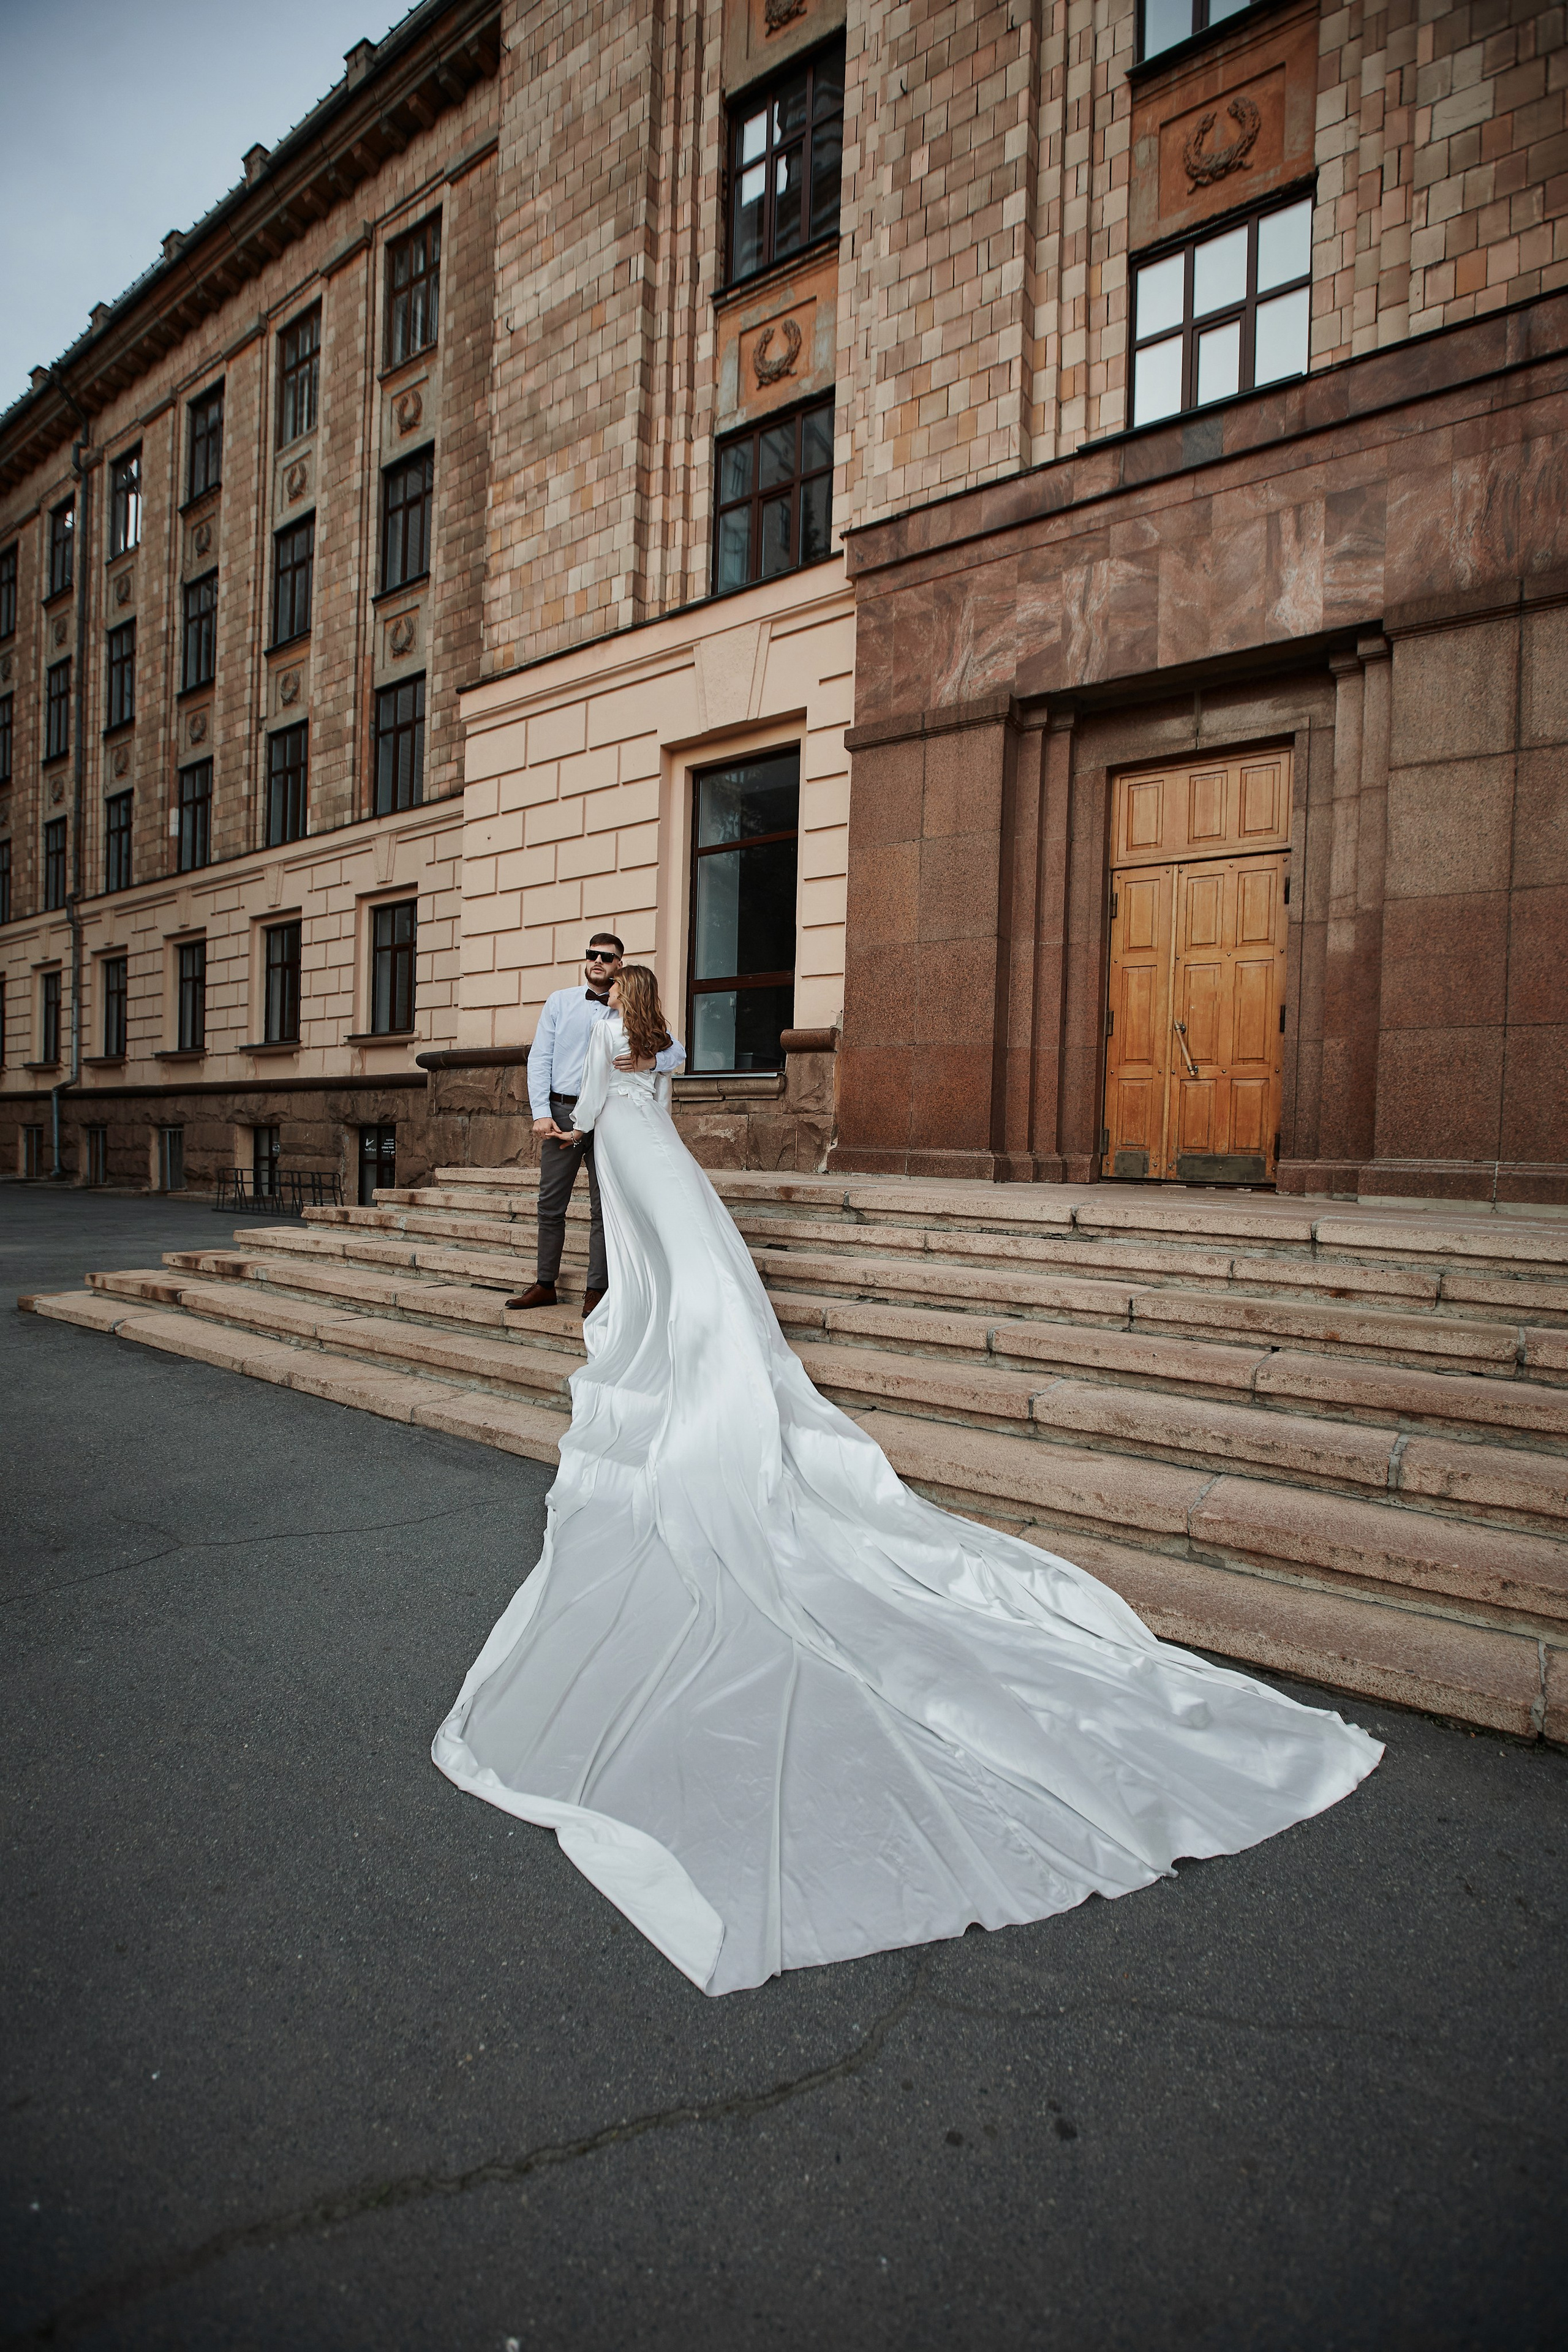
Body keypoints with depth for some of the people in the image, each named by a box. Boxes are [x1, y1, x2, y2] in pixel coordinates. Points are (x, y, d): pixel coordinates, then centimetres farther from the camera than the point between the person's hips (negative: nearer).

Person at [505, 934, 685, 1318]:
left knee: (603, 1207, 1)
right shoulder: (560, 1002, 10)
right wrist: (541, 1112, -6)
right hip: (562, 1112, 1)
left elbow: (677, 1052, 3)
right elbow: (539, 1058, 5)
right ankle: (545, 1284, 16)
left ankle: (596, 1290, 7)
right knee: (551, 1204, 6)